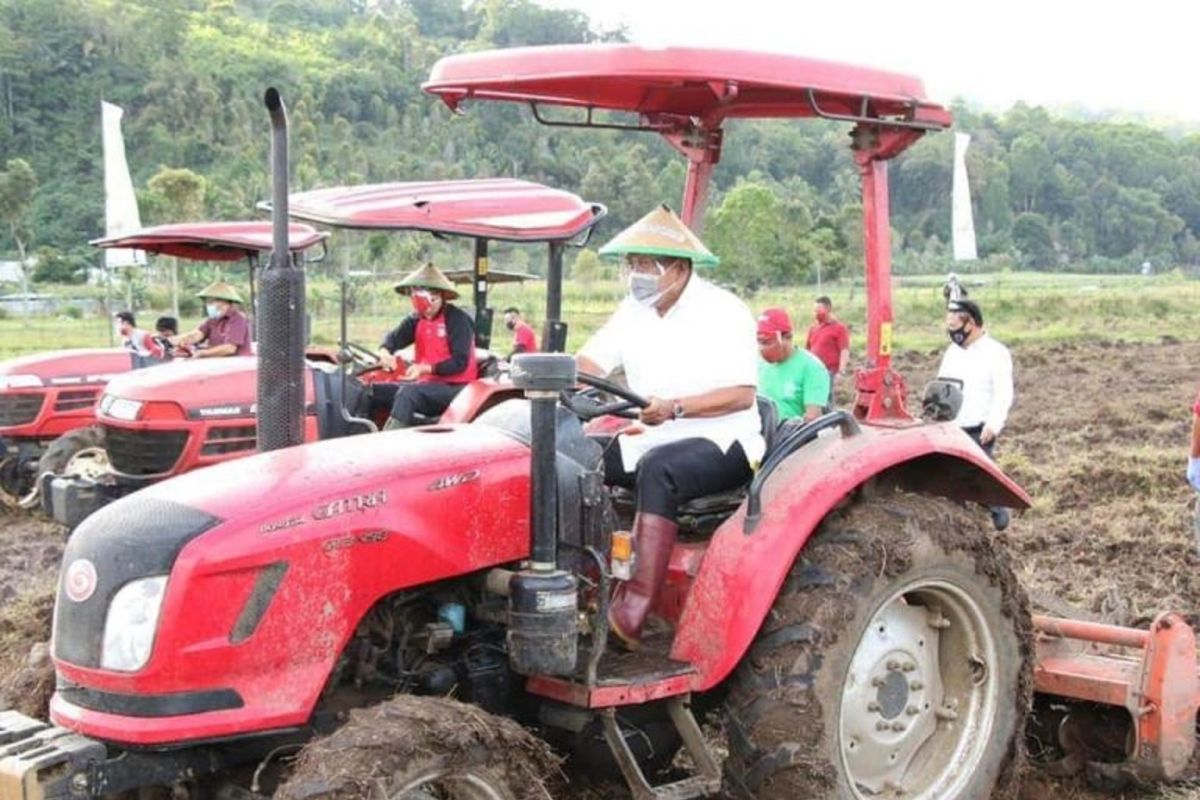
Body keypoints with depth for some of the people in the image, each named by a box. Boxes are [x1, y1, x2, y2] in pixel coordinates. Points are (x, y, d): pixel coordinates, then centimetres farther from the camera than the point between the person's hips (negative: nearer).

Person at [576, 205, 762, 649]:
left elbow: (742, 394, -19)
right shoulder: (634, 311, 10)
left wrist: (675, 408, -30)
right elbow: (588, 363, 6)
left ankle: (634, 609, -44)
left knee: (657, 467, -39)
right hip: (653, 440, 7)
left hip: (721, 443, -7)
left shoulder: (724, 312, -10)